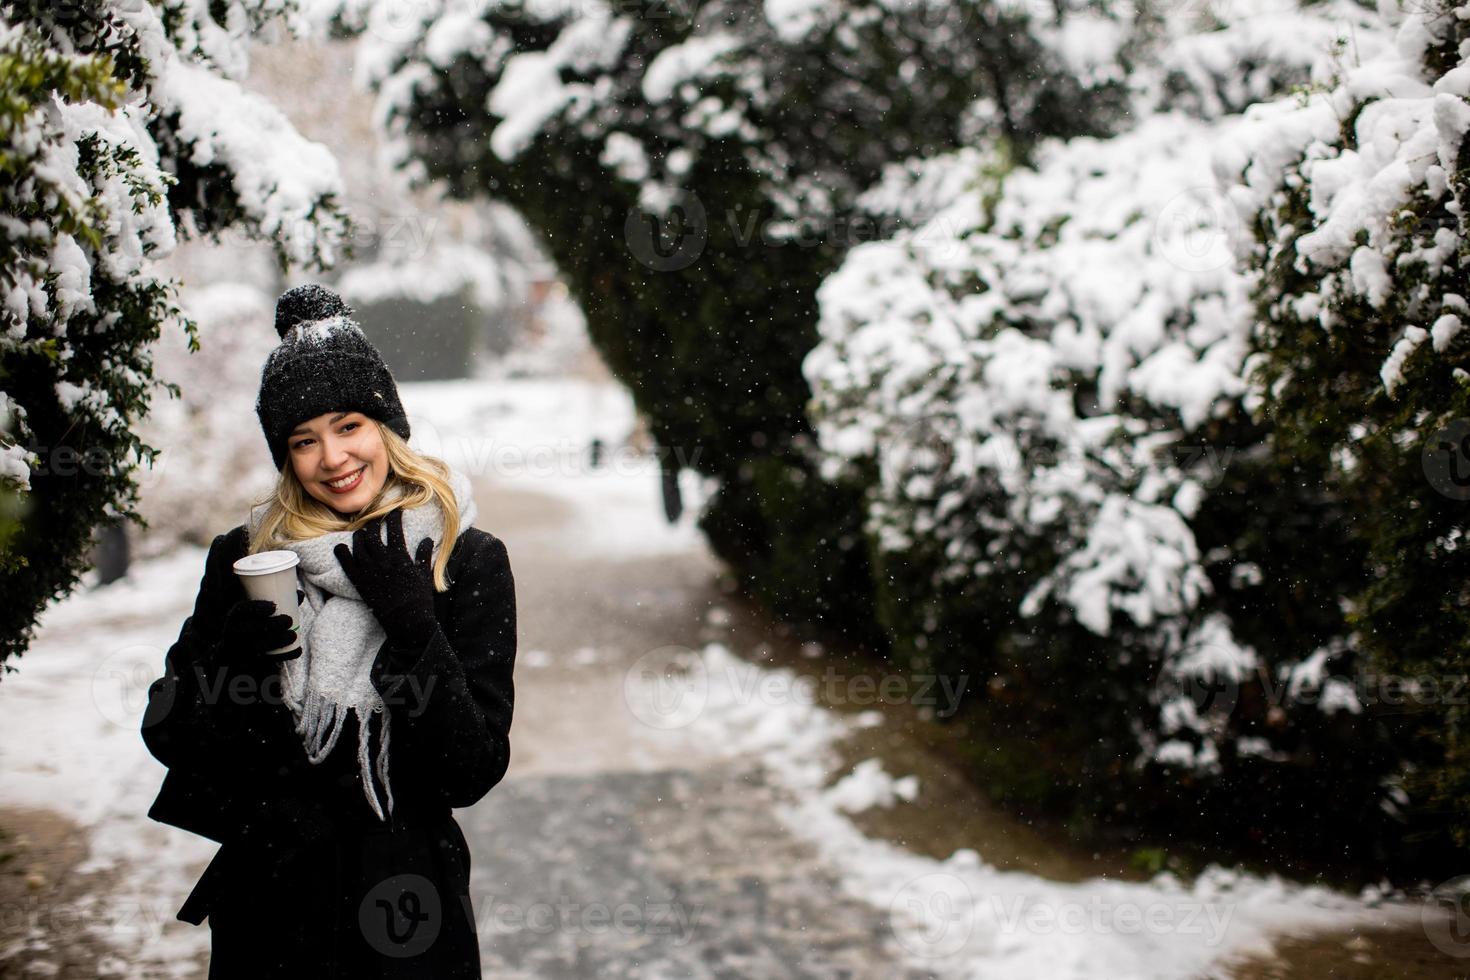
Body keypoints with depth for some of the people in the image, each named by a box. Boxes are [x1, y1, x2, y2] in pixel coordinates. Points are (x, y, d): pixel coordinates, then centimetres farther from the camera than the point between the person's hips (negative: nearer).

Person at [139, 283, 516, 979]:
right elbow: (167, 735, 1)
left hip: (406, 901, -2)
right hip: (266, 899, 2)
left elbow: (474, 772, -13)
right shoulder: (245, 556, -1)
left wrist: (413, 627, -22)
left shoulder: (468, 560, -7)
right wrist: (231, 656, -17)